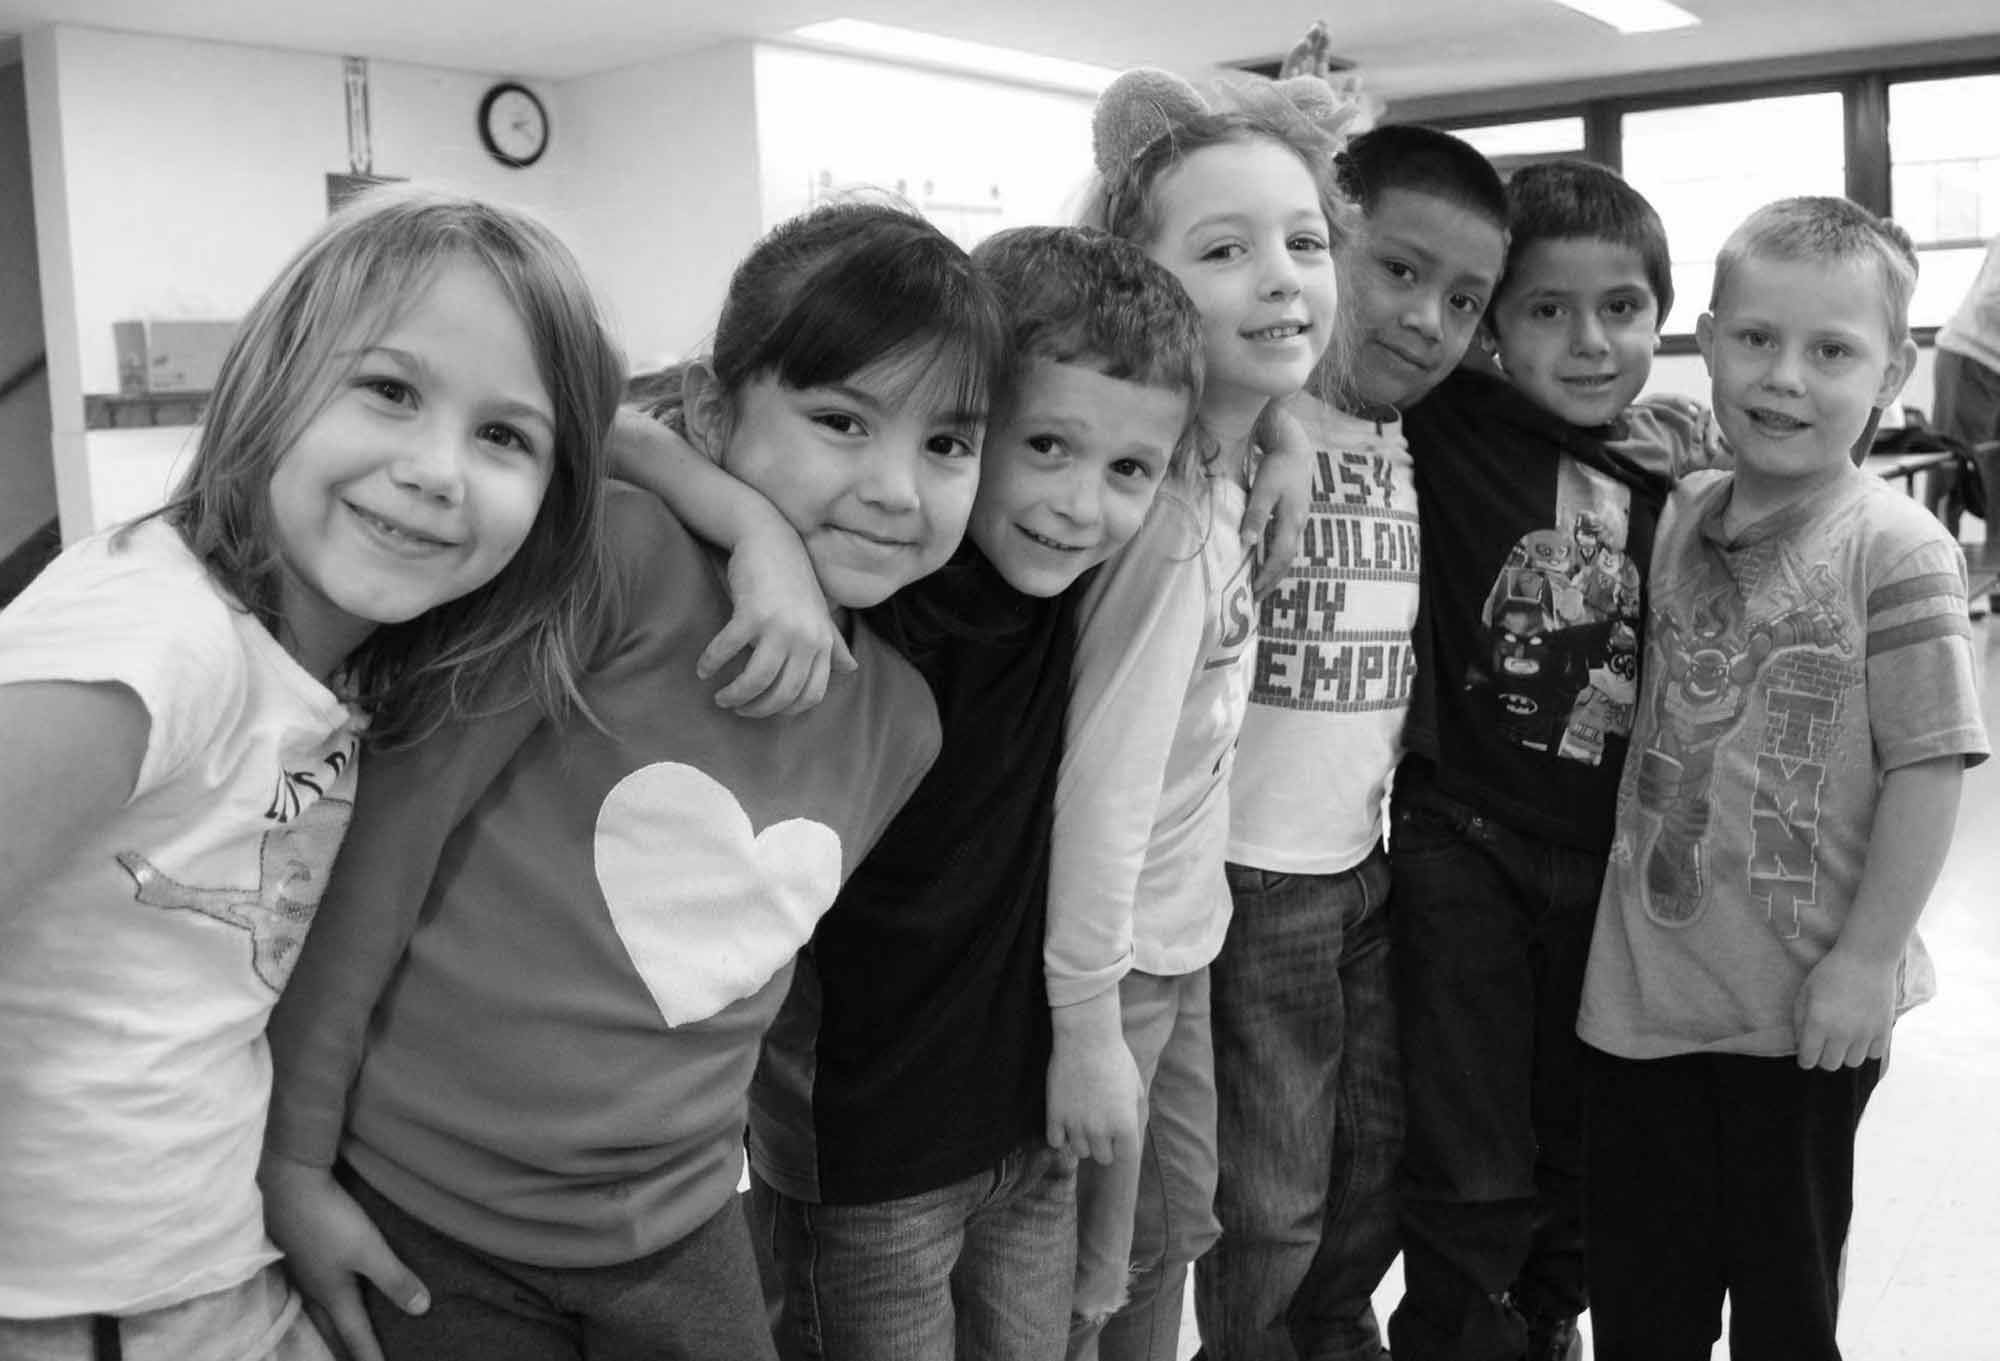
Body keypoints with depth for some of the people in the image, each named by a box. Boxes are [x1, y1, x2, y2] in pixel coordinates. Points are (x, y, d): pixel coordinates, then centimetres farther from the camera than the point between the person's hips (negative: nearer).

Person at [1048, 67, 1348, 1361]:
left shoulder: (1228, 464, 1)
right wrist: (1087, 1025, -22)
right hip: (1112, 963, -8)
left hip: (1179, 937, 8)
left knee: (1172, 1236, 22)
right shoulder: (1168, 512, -25)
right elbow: (1104, 781, -26)